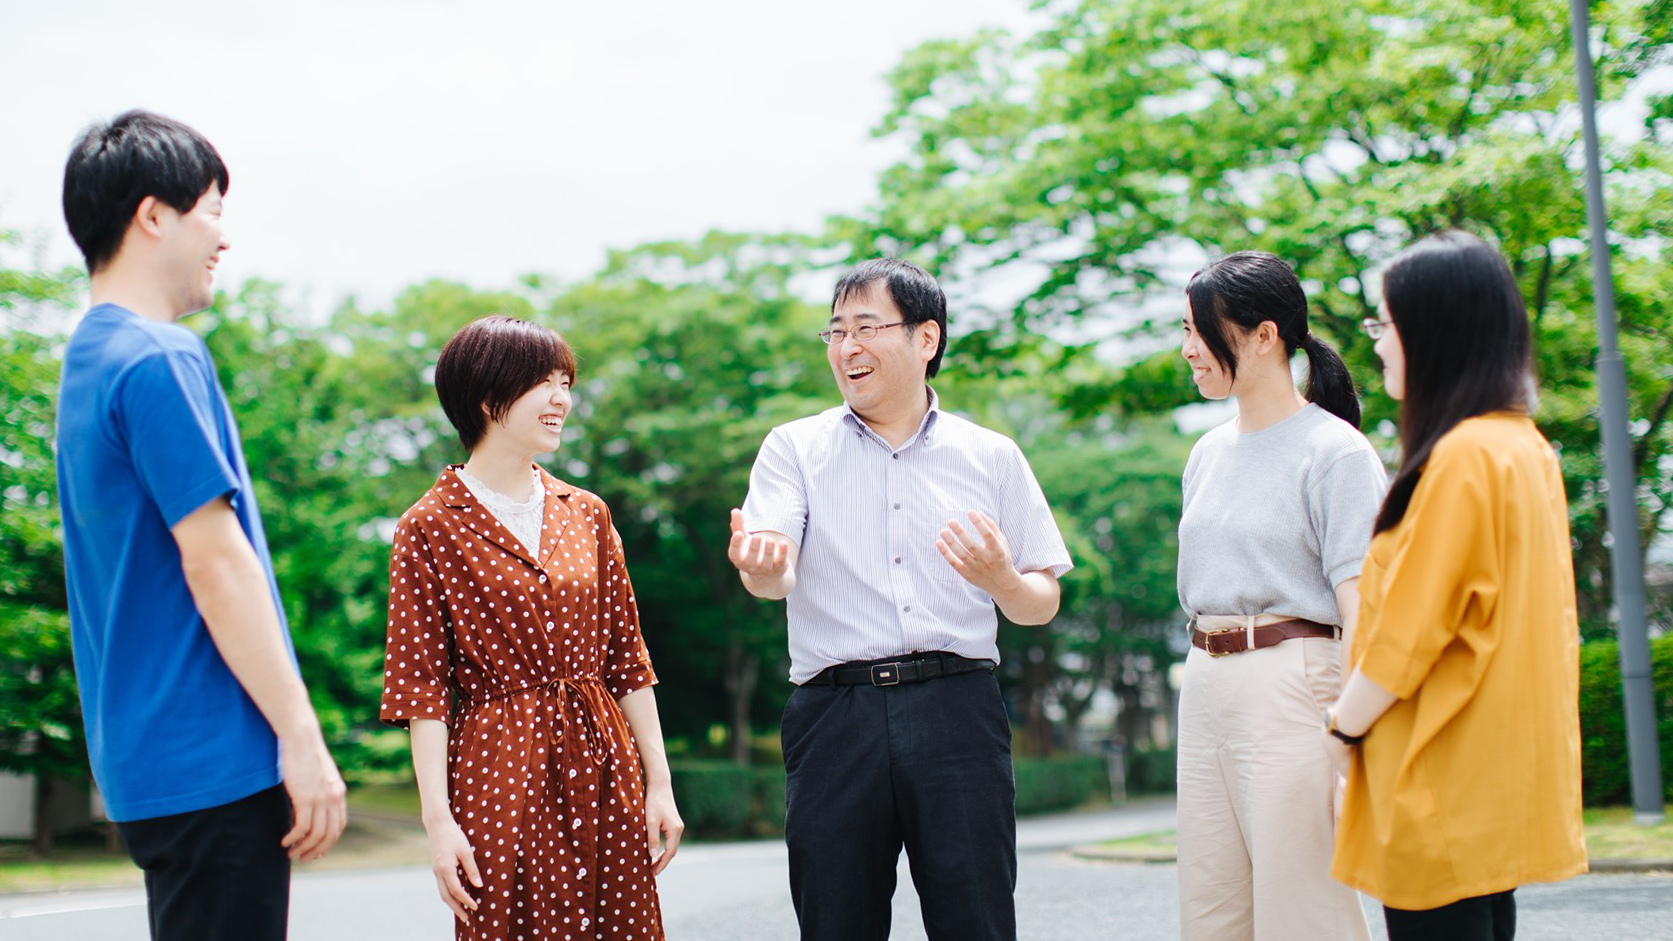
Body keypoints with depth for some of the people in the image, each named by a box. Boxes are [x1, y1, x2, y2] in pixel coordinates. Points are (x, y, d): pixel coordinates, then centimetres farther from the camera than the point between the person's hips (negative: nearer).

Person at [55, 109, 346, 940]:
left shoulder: (89, 358, 17)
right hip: (214, 762, -10)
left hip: (147, 761, 10)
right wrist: (301, 736, -15)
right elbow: (214, 561, -18)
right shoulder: (160, 361, -13)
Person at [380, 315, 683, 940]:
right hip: (500, 776, -4)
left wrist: (659, 783, 8)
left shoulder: (586, 515, 11)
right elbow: (422, 686, -6)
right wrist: (438, 820, -12)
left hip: (601, 771, 4)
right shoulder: (430, 529, -3)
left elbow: (627, 657, 11)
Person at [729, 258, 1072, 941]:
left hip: (957, 711, 0)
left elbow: (1043, 605, 14)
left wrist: (1002, 580, -9)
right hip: (834, 716, 0)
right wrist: (758, 567, -29)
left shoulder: (992, 457, 13)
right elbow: (773, 575, -5)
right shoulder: (796, 448, 10)